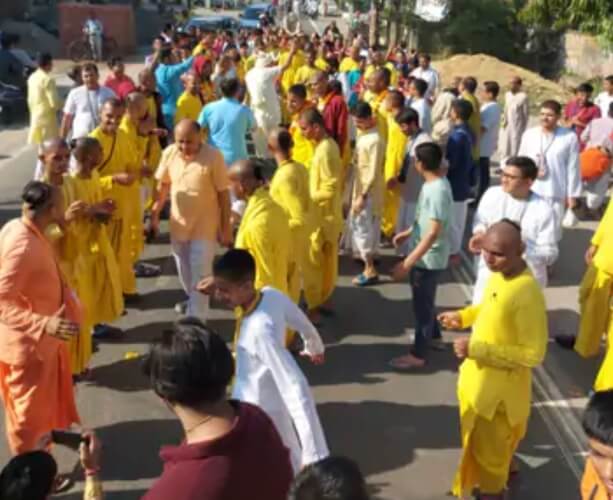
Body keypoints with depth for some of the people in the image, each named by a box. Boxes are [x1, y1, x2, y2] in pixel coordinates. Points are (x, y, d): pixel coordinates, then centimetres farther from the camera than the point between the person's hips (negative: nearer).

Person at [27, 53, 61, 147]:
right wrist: (60, 106, 2)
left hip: (35, 116, 8)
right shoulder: (48, 79, -17)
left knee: (38, 145, 12)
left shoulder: (32, 77, 9)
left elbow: (30, 99, 15)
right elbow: (54, 102, -19)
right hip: (47, 116, -8)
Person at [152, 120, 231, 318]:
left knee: (200, 275, -3)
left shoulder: (213, 157, -20)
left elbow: (223, 194, -13)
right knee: (184, 271, 22)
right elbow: (163, 185, 7)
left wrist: (226, 228, -11)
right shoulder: (169, 153, -7)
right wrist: (155, 214, 9)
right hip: (178, 225, 5)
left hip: (204, 227, -5)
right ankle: (193, 299, 48)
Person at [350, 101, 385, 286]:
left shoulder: (375, 141, -22)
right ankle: (365, 256, 39)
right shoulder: (363, 135, 7)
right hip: (359, 189, 9)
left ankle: (370, 271, 5)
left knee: (364, 229, -3)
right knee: (357, 225, 21)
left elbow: (373, 173, -23)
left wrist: (362, 196, -22)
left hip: (368, 193, -9)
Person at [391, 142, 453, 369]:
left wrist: (407, 262, -32)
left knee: (422, 304, 4)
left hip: (429, 258, -9)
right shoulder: (433, 183, 2)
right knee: (423, 300, 25)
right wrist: (408, 232, 22)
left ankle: (418, 355, 18)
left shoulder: (438, 190, -28)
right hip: (422, 255, 9)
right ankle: (434, 335, 46)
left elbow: (434, 232, -31)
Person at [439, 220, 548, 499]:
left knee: (489, 448, 14)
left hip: (499, 388, -8)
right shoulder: (498, 273, -6)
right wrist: (464, 316, 1)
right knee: (479, 441, 29)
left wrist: (477, 349, -29)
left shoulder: (528, 295, -32)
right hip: (478, 377, 8)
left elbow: (533, 355, -28)